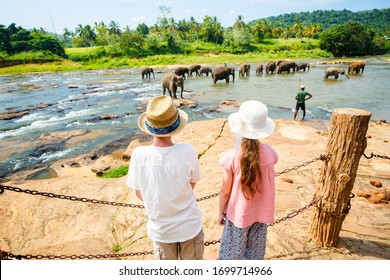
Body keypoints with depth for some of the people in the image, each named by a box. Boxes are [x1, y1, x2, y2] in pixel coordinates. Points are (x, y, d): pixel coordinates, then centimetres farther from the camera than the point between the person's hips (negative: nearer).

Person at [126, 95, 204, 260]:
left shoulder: (138, 155, -23)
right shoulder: (187, 151, -26)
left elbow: (139, 192, -8)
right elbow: (192, 185, -9)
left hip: (160, 229, 1)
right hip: (189, 225, -1)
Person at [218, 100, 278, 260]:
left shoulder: (231, 157, -26)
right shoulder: (269, 153, -16)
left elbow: (225, 191, -13)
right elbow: (266, 179, 3)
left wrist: (221, 212, 1)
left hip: (238, 214, -3)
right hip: (260, 212, 3)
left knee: (232, 252, 21)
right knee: (255, 251, 25)